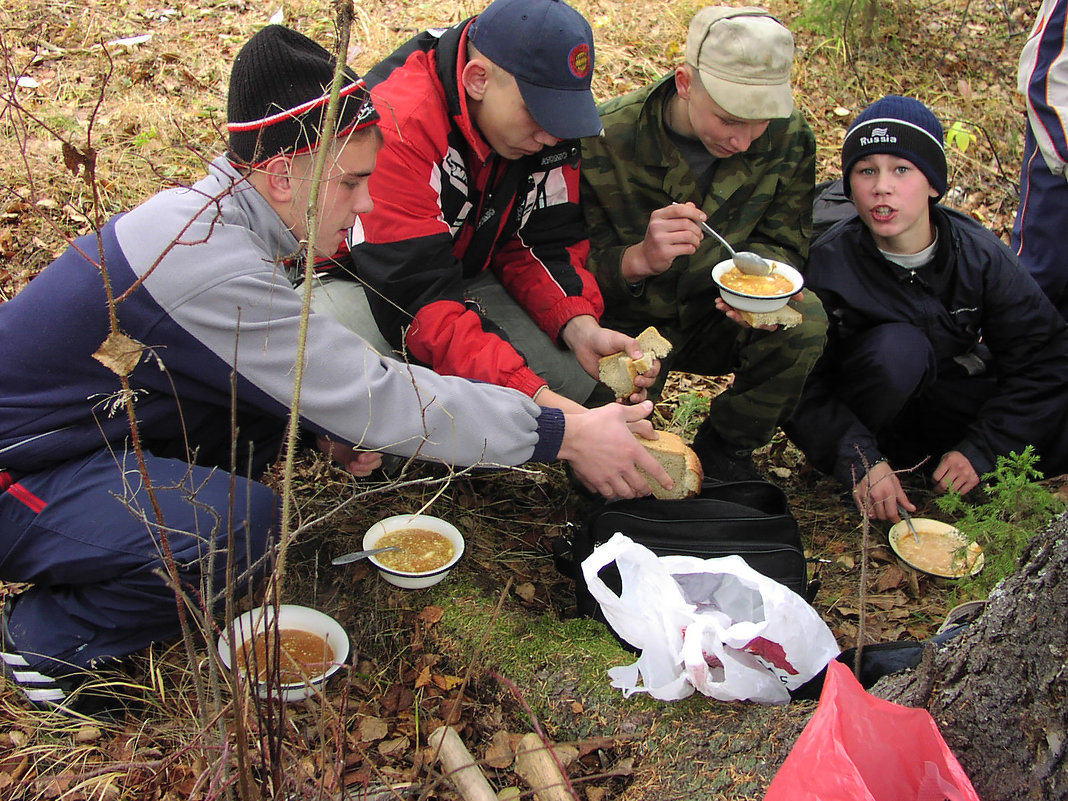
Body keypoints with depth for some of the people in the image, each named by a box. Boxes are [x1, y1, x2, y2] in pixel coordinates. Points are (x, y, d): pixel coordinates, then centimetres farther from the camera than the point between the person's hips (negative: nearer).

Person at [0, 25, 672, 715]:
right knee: (244, 529, -29)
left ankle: (140, 536, 9)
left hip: (85, 423, 9)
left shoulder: (210, 212, -1)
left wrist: (334, 420, -4)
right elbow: (376, 399, -29)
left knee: (268, 404, -1)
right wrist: (564, 435, -23)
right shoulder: (209, 263, -31)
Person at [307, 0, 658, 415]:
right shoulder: (396, 126, -32)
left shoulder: (547, 119, -10)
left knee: (581, 384, -16)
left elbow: (542, 242, -4)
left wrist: (580, 327, -25)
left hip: (469, 275, 6)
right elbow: (419, 300, -36)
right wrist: (533, 395, -43)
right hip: (359, 281, -5)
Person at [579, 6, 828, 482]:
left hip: (717, 320, 3)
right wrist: (640, 259, -40)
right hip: (629, 326, -3)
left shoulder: (789, 138, -11)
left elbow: (781, 242, -1)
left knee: (805, 323, -28)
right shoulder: (604, 142, -22)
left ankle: (724, 450, -1)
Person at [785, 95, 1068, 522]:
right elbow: (803, 389, -20)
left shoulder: (980, 255, -14)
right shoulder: (828, 264, -20)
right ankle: (881, 451, -10)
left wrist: (980, 451, -19)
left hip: (958, 402, 4)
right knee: (896, 346, -35)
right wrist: (860, 460, -33)